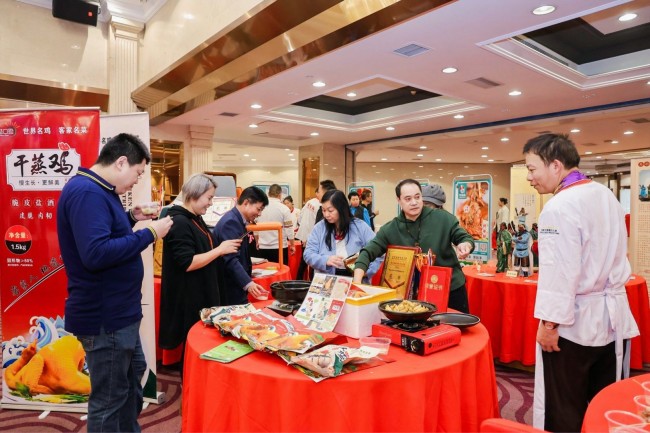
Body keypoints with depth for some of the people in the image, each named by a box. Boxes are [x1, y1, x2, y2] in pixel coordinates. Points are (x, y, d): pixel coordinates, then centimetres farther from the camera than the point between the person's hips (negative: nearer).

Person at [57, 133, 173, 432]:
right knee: (108, 400, 6)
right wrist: (150, 233, -25)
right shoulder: (86, 192, -23)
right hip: (104, 317, -11)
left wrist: (130, 218, 6)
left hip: (117, 311, 11)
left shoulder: (96, 190, 11)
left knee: (134, 373, 26)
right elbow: (96, 253, -33)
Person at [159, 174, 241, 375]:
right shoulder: (179, 222, -20)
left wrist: (222, 248, 5)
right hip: (188, 296, -10)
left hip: (202, 293, 10)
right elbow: (188, 263, -26)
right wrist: (219, 250, -21)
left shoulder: (196, 219, 11)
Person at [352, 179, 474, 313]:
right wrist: (357, 282, -22)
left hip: (452, 289, 0)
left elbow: (465, 237, 1)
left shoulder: (443, 218, -7)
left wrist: (465, 245, -24)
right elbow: (368, 253, -8)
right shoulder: (390, 229, -6)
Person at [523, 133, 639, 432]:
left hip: (573, 322, -8)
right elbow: (615, 256, 14)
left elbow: (559, 273, -22)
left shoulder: (559, 207, -19)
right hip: (612, 316, 8)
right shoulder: (607, 196, 7)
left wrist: (549, 322, -16)